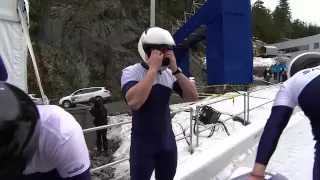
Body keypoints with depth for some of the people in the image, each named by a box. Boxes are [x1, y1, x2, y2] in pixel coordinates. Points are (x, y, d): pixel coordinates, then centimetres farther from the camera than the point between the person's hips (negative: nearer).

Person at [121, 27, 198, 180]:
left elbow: (193, 96, -6)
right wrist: (153, 68, -26)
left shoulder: (169, 73, -1)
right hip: (143, 144, -4)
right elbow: (134, 102, -31)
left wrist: (175, 70, -17)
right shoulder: (131, 72, -13)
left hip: (167, 142, 5)